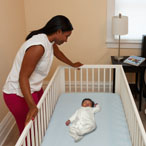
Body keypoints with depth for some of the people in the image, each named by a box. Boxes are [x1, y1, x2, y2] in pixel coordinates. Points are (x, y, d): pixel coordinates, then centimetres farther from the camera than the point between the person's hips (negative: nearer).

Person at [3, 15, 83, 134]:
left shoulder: (50, 41, 0)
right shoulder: (38, 46, -30)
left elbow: (57, 52, 24)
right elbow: (23, 77, -30)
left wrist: (72, 64, 39)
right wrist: (32, 106, -37)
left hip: (35, 88, 9)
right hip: (18, 94, -9)